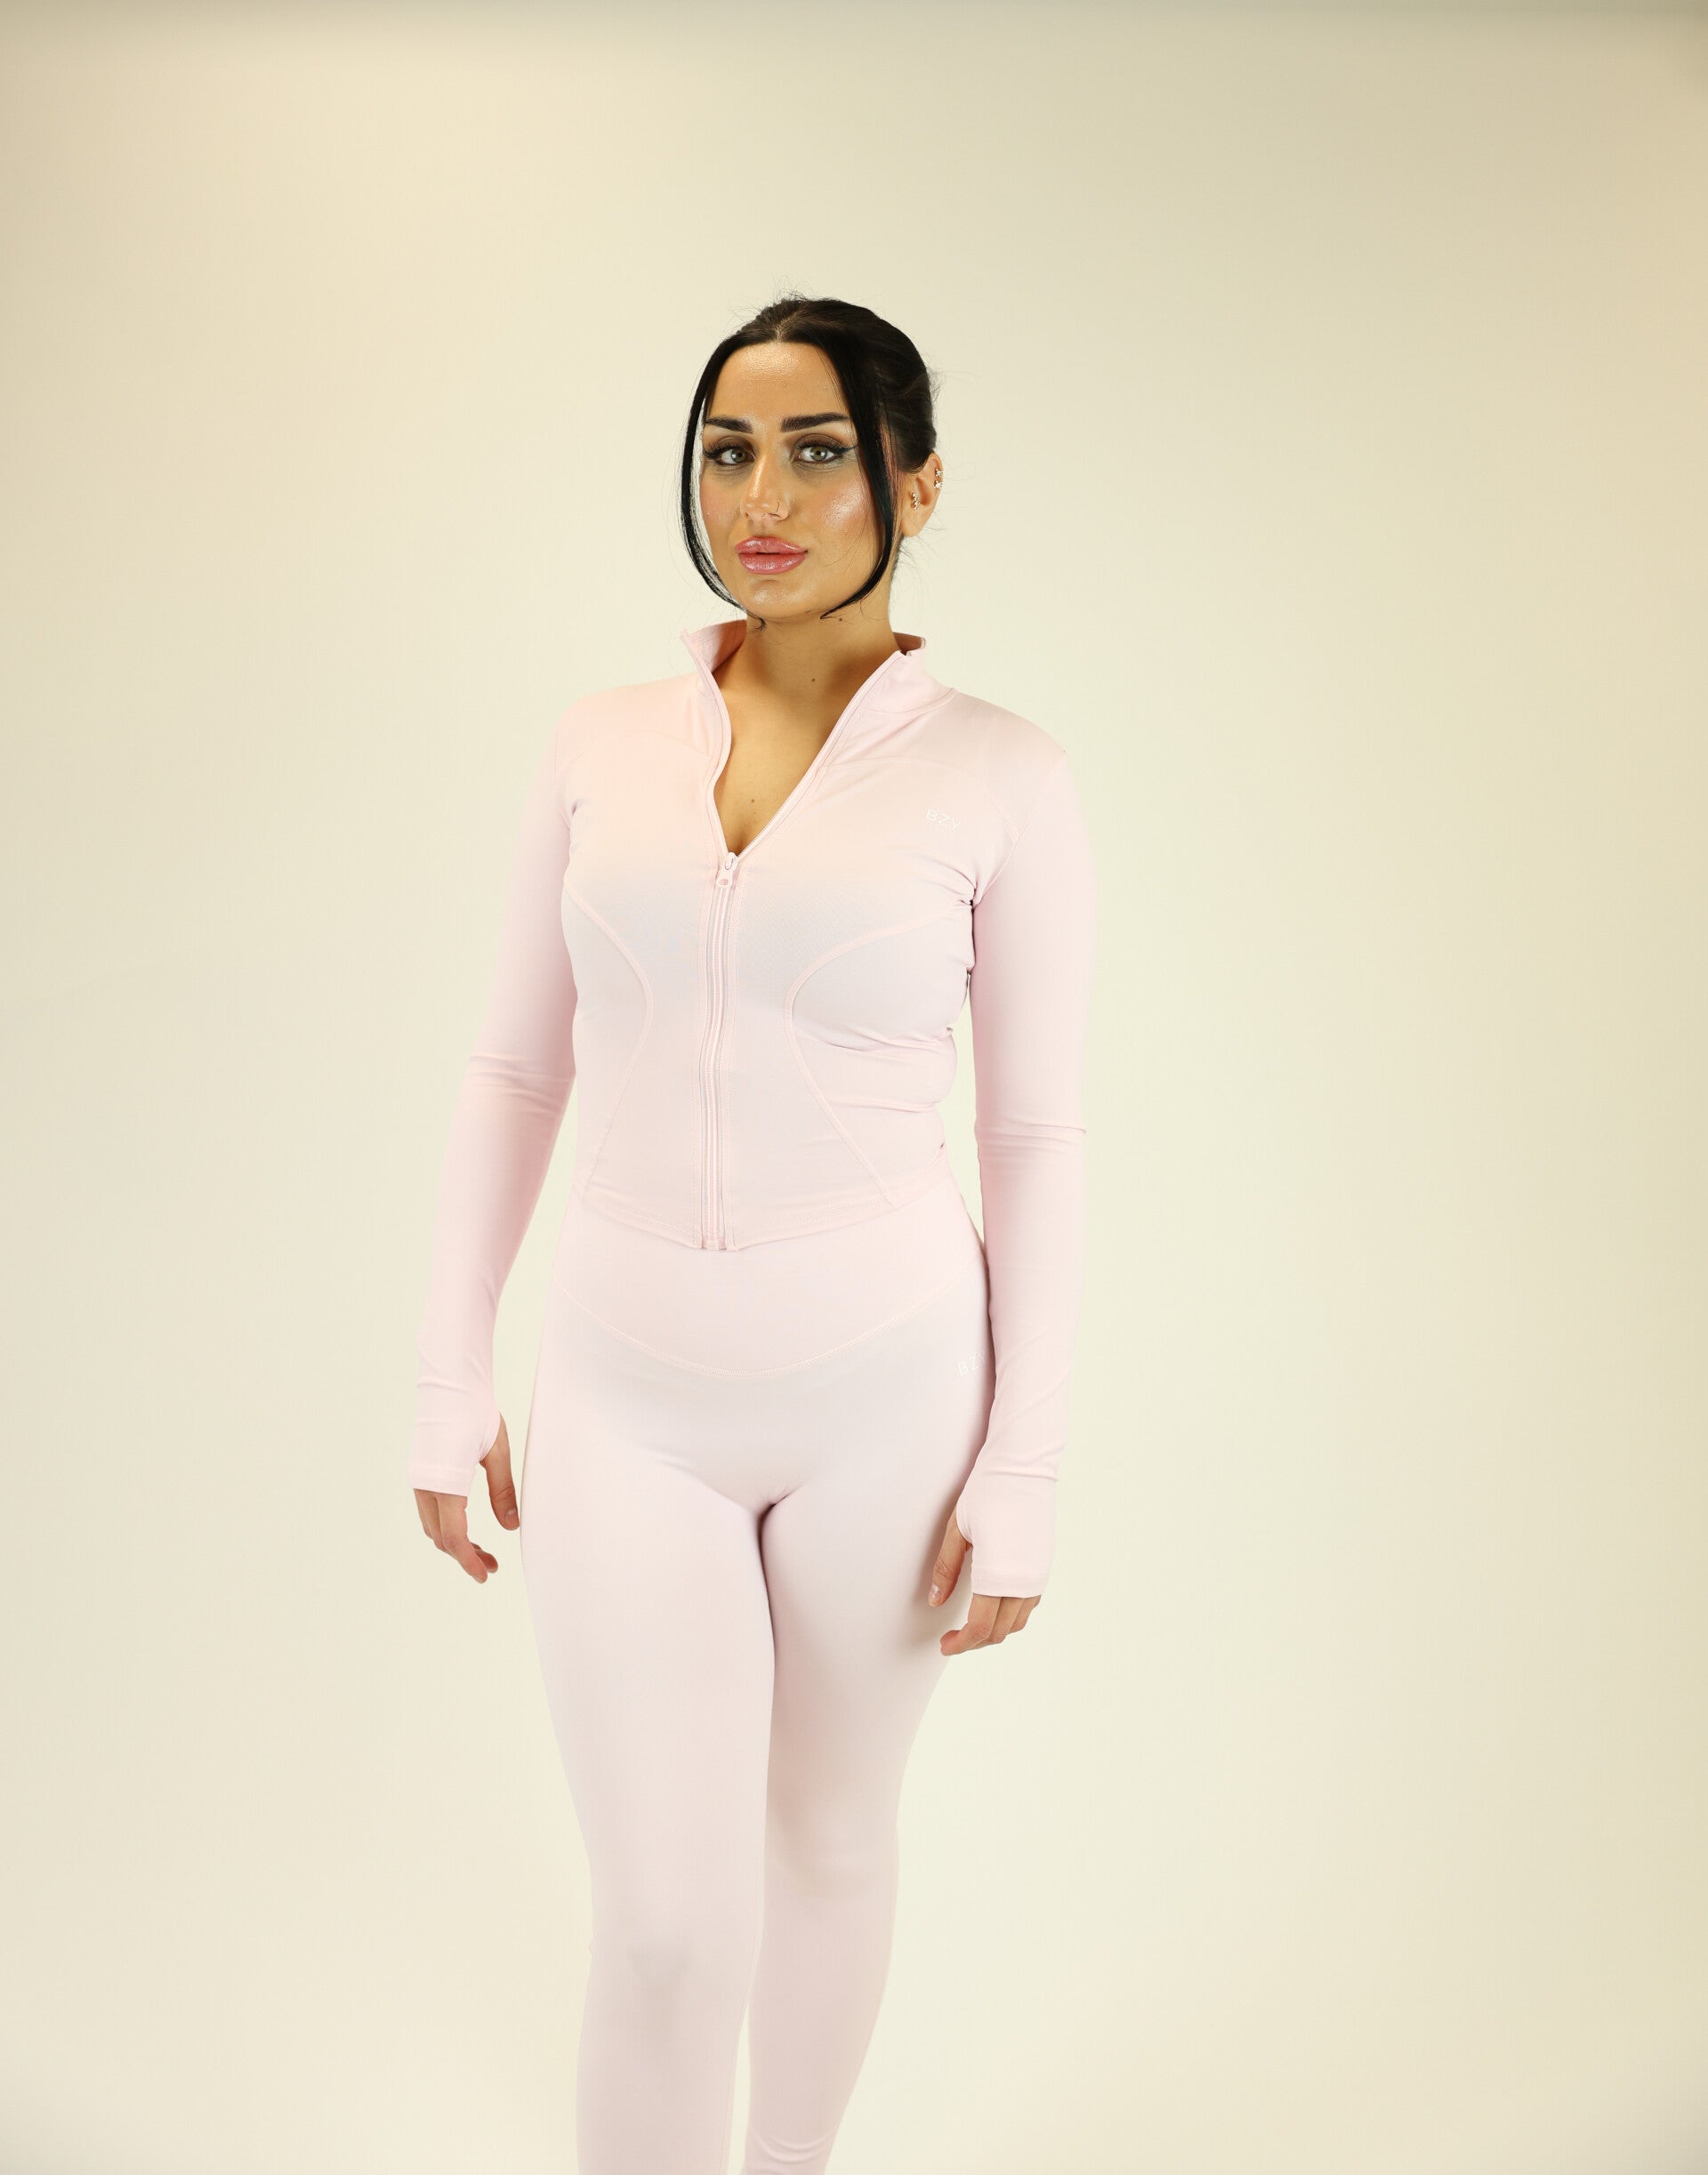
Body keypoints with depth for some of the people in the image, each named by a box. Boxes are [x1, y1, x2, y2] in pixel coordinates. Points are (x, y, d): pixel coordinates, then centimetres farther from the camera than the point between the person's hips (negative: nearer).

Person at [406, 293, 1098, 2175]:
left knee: (832, 1840, 19)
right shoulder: (600, 747, 0)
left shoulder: (996, 772, -7)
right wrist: (451, 1383, 4)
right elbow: (515, 1073, 5)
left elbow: (1036, 1135, -4)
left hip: (886, 1380, -1)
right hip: (629, 1391, 1)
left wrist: (1023, 1473, -6)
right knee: (668, 1919, 1)